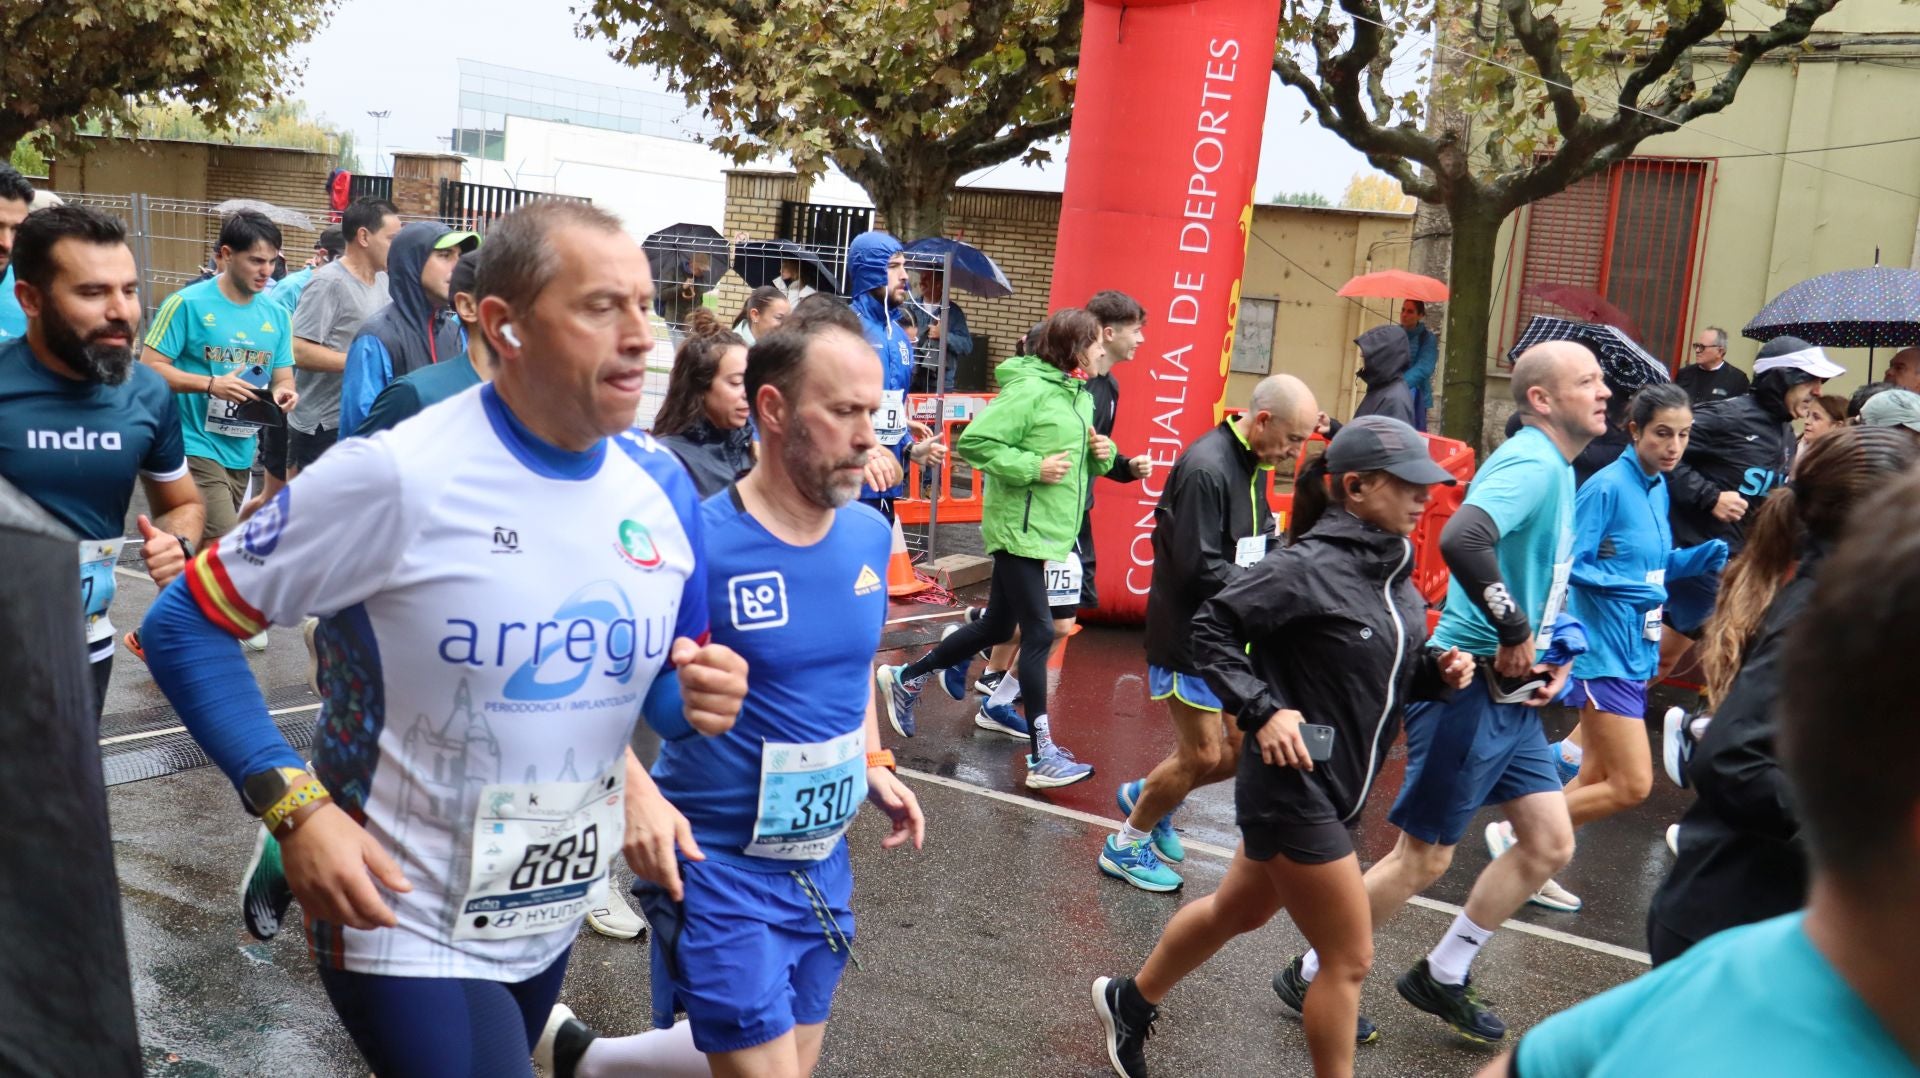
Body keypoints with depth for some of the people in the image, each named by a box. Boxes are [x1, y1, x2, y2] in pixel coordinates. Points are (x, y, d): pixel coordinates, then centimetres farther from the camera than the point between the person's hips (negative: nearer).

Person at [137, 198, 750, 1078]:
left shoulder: (660, 485, -5)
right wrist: (294, 807, -23)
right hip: (408, 928, -6)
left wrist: (697, 696, -16)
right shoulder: (398, 477, -22)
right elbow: (183, 627, -13)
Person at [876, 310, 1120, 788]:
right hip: (1020, 527, -10)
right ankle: (1043, 757, -3)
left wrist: (1100, 454, 2)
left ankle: (905, 680, 34)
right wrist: (1032, 468, -22)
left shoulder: (1078, 395, 12)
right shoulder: (1029, 390, -16)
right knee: (1039, 633, -8)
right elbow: (974, 442, -20)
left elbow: (1080, 454, 23)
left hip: (1045, 529, 10)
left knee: (997, 626, 17)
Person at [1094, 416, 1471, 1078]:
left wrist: (1437, 671, -5)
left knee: (1239, 910, 25)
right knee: (1349, 960, 1)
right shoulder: (1310, 567, -21)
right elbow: (1212, 629, -18)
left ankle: (1131, 1002, 46)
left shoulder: (1393, 570, 5)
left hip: (1335, 788, 9)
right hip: (1293, 785, -9)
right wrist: (1263, 710, -25)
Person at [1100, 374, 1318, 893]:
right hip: (1189, 635, -9)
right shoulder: (1206, 468, -23)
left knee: (1243, 747, 12)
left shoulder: (1252, 463, 7)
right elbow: (1199, 568, -25)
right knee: (1202, 755, 1)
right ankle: (1126, 846, 22)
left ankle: (1145, 795, 35)